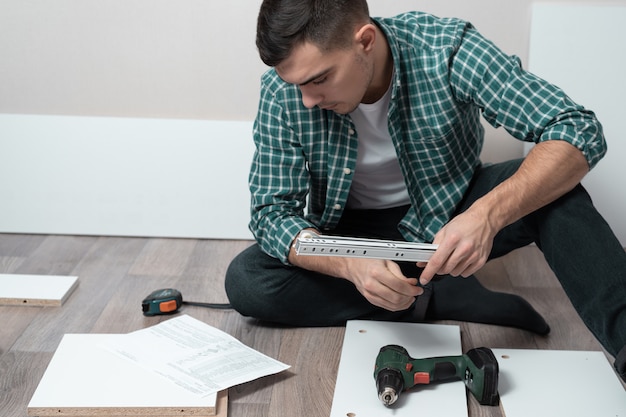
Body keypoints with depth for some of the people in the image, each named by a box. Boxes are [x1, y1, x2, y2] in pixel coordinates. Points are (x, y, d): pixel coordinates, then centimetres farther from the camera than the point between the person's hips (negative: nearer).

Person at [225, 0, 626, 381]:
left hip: (451, 213, -2)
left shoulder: (447, 50, -26)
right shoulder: (283, 92, -21)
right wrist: (351, 264, -37)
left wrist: (488, 214, -46)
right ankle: (438, 297, -18)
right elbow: (272, 213, -17)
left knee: (551, 187, -29)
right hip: (354, 233, 2)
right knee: (245, 281, -23)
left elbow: (579, 131, -29)